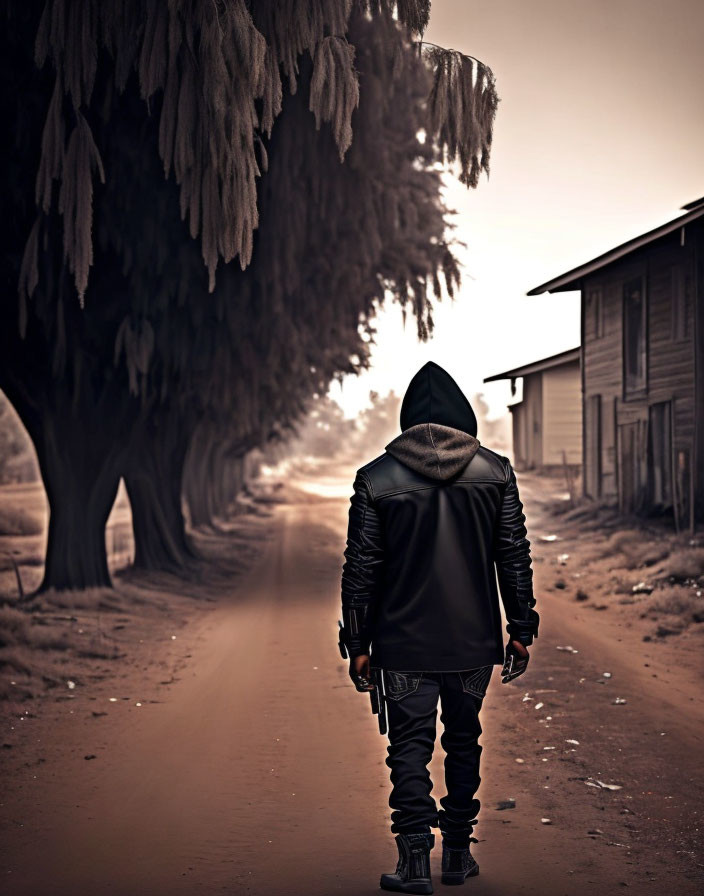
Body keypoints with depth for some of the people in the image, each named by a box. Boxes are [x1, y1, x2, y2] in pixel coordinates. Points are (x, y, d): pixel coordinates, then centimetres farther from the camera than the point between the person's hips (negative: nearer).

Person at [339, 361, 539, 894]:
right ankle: (458, 852, 24)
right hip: (474, 640, 2)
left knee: (410, 745, 4)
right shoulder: (496, 472, -1)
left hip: (403, 643, -2)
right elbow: (515, 556, 1)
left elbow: (360, 568, -4)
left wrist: (358, 643, 3)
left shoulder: (376, 479, -6)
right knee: (463, 741, 16)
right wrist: (521, 629, 8)